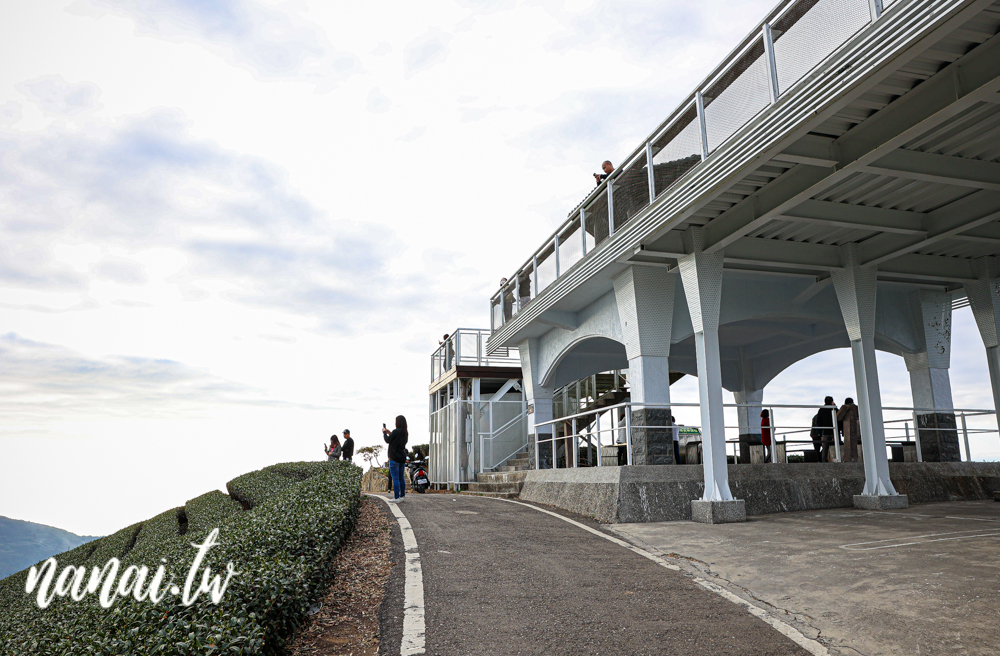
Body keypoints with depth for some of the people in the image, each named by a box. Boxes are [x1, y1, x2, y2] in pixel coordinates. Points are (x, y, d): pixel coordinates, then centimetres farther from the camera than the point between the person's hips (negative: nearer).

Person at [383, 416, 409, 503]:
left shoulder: (396, 431, -17)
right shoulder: (405, 433, 7)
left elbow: (387, 440, -7)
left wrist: (384, 432, 9)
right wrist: (390, 433, 21)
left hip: (394, 458, -8)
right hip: (402, 457, 8)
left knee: (395, 478, -5)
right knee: (401, 477, 15)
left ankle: (396, 498, -5)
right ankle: (402, 495, 21)